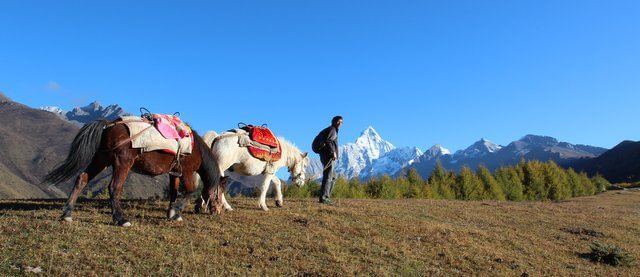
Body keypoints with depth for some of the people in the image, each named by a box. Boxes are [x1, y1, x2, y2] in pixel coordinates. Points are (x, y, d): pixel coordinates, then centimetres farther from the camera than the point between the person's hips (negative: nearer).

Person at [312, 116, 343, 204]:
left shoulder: (334, 131, 25)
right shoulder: (332, 129, -5)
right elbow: (328, 141, -21)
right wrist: (333, 152, -24)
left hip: (326, 156, 11)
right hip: (328, 156, -11)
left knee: (333, 177, 17)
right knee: (328, 177, -12)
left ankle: (326, 197, 17)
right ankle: (323, 198, -15)